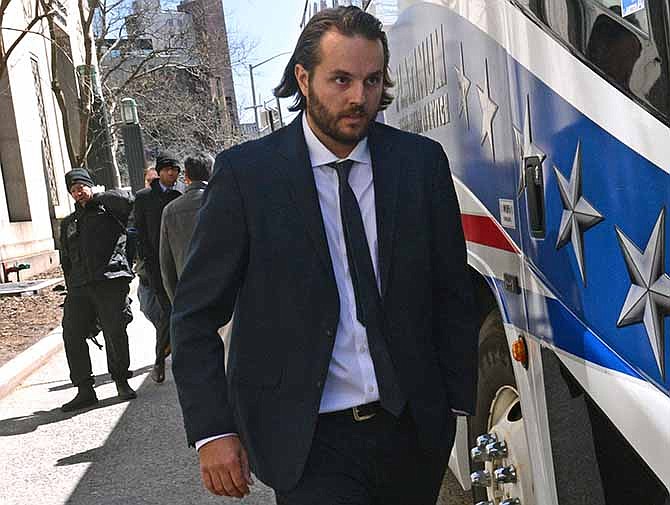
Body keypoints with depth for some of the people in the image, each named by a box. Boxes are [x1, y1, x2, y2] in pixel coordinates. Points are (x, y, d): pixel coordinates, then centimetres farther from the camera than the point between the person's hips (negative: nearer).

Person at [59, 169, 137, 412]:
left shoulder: (108, 209, 10)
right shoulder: (68, 223, 25)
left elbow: (126, 200, -14)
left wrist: (96, 198, 1)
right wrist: (71, 287, 16)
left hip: (110, 282, -5)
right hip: (80, 287, 5)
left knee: (115, 332, -8)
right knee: (72, 334, -3)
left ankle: (122, 382, 8)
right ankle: (84, 390, 2)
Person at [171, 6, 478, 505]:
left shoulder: (421, 161, 0)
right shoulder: (246, 172, -7)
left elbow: (453, 294, 8)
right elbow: (196, 316, -4)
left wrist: (458, 403, 6)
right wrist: (213, 432, -9)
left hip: (413, 430, 3)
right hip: (308, 442, -3)